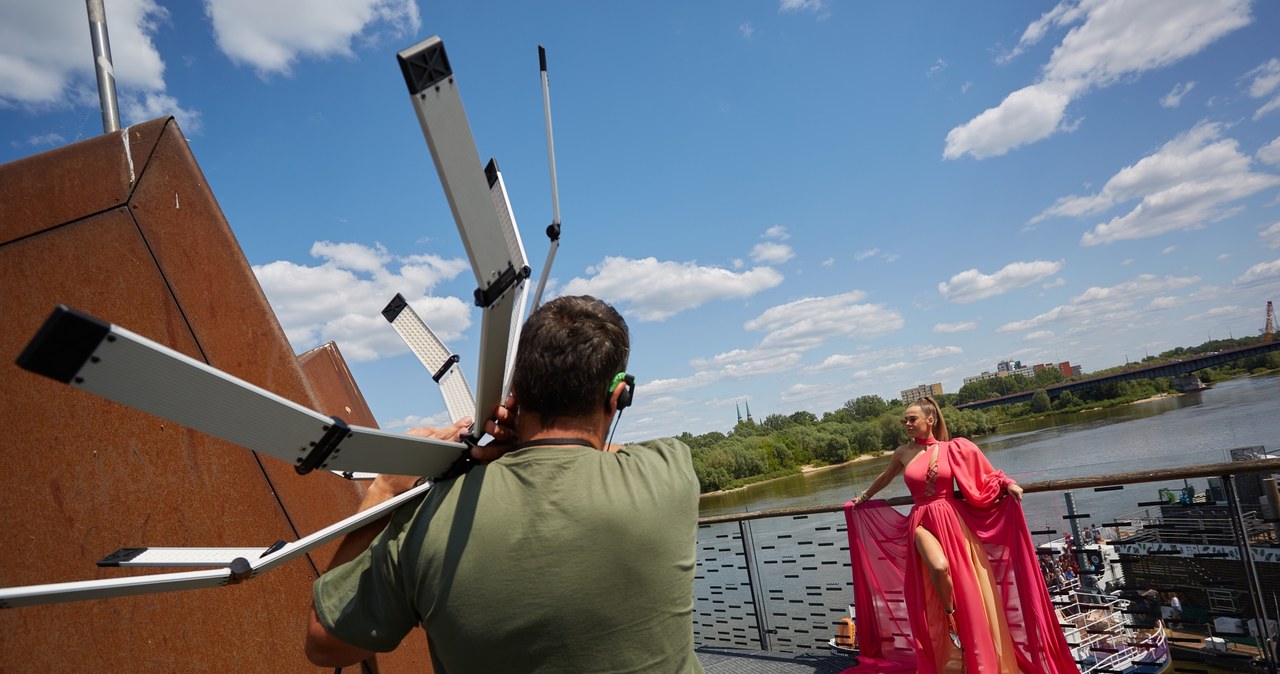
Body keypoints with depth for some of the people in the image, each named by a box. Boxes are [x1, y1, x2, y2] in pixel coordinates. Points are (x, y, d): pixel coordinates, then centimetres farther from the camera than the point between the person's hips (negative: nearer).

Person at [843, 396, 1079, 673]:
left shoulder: (952, 449, 0)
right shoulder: (903, 453, 5)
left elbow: (983, 477, 9)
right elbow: (884, 479, 23)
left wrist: (1007, 485, -10)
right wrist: (862, 498, 35)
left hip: (953, 521, 0)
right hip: (923, 522, 0)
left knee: (965, 582, 0)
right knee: (939, 567, -31)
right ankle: (951, 620, -4)